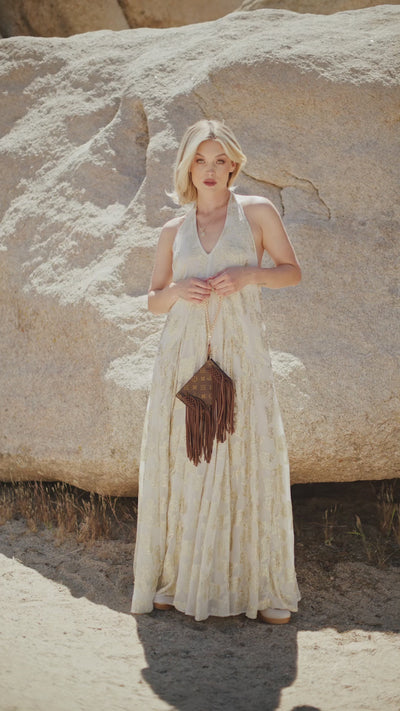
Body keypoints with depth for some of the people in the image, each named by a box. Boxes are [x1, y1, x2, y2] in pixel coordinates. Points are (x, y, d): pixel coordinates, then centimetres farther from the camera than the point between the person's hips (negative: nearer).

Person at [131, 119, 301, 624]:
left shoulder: (256, 212, 7)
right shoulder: (174, 231, 13)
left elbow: (292, 272, 8)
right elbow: (154, 299, 16)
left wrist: (249, 274, -10)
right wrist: (177, 290, -7)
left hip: (239, 354, -2)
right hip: (183, 353, 2)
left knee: (251, 461, -6)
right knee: (180, 463, -1)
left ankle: (260, 588, 3)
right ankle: (177, 580, 9)